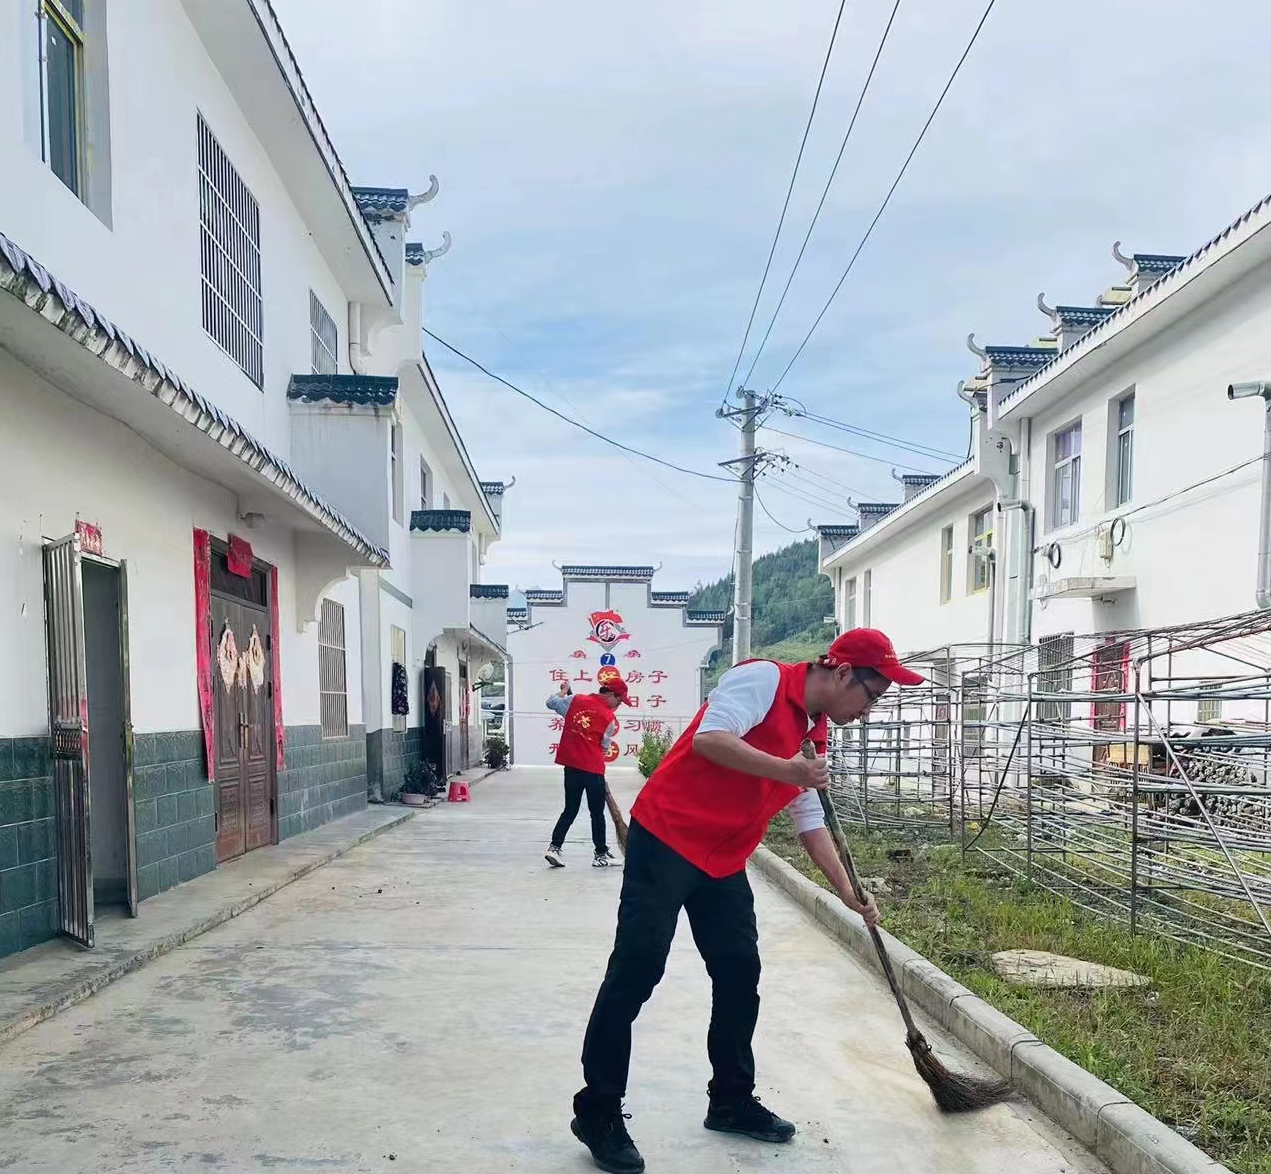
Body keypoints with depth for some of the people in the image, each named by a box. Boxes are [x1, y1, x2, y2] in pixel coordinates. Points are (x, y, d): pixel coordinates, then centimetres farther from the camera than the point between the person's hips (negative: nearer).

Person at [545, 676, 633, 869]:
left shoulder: (575, 700, 2)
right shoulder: (610, 718, -7)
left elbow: (551, 702, 14)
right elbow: (604, 748, 1)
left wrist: (565, 690, 31)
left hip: (570, 765, 5)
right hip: (593, 768, -5)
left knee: (570, 810, 15)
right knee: (597, 813, 9)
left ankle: (555, 846, 5)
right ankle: (601, 854, 17)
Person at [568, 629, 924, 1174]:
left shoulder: (814, 736, 14)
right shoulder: (764, 678, -11)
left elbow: (811, 824, 20)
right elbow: (708, 739, -24)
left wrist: (849, 893, 15)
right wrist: (786, 771, -26)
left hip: (724, 863, 9)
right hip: (665, 838, -9)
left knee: (740, 974, 10)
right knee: (637, 970, -7)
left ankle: (731, 1102, 26)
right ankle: (598, 1113, 4)